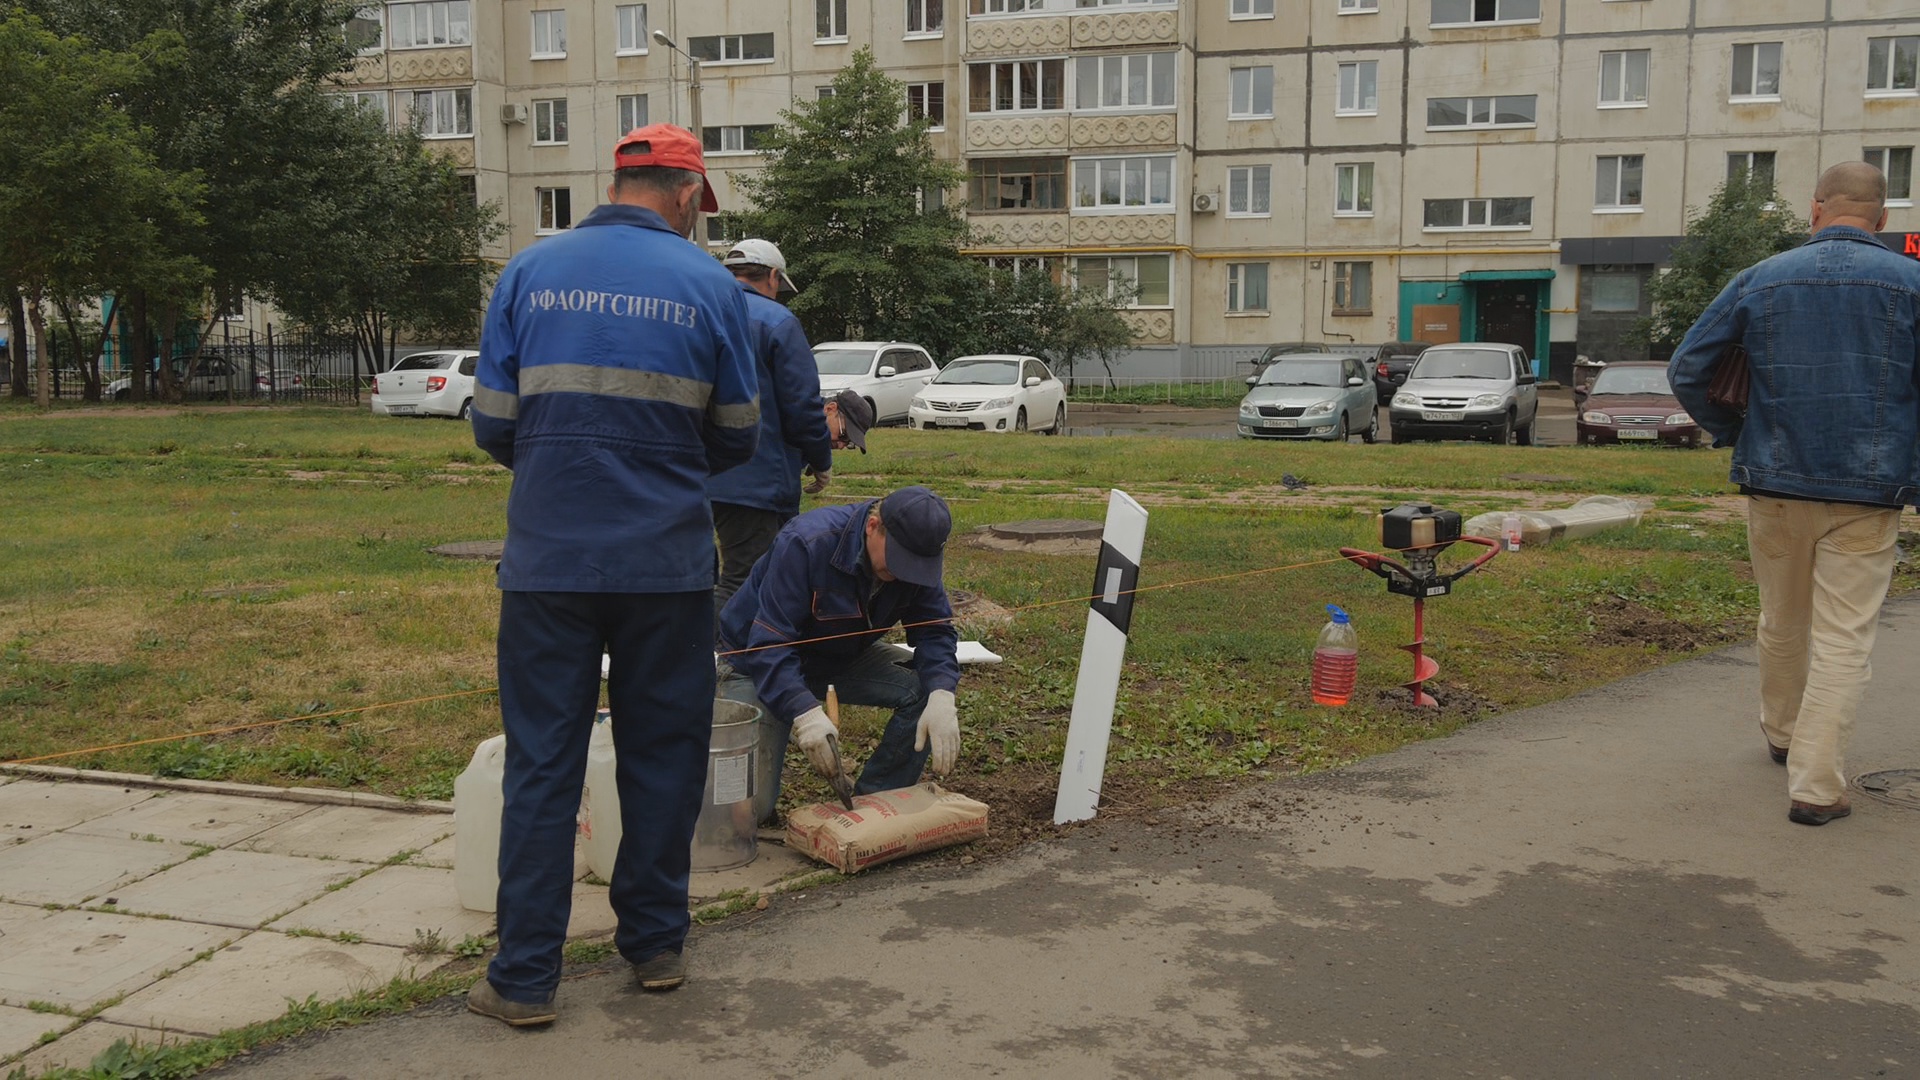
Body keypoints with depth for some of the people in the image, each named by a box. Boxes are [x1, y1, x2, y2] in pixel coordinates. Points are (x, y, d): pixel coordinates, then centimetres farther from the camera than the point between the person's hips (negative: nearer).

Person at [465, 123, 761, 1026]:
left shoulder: (530, 271, 2)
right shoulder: (709, 285, 0)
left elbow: (491, 424, 3)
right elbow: (737, 438, 6)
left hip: (548, 558, 1)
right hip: (667, 562, 0)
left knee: (541, 766, 7)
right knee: (662, 754, 13)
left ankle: (525, 977, 11)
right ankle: (655, 943, 24)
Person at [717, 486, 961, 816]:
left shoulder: (917, 556, -15)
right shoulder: (806, 544, -33)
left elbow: (934, 629, -13)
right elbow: (769, 645, -34)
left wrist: (941, 696, -33)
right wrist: (804, 712, -47)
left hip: (843, 657, 5)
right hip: (761, 663, -5)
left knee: (927, 688, -21)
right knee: (749, 806, -17)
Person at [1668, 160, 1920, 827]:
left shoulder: (1759, 281, 2)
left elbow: (1685, 372, 2)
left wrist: (1733, 435, 13)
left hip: (1774, 483, 3)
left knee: (1782, 624, 20)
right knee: (1842, 640, 1)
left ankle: (1782, 735, 39)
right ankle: (1815, 786, 0)